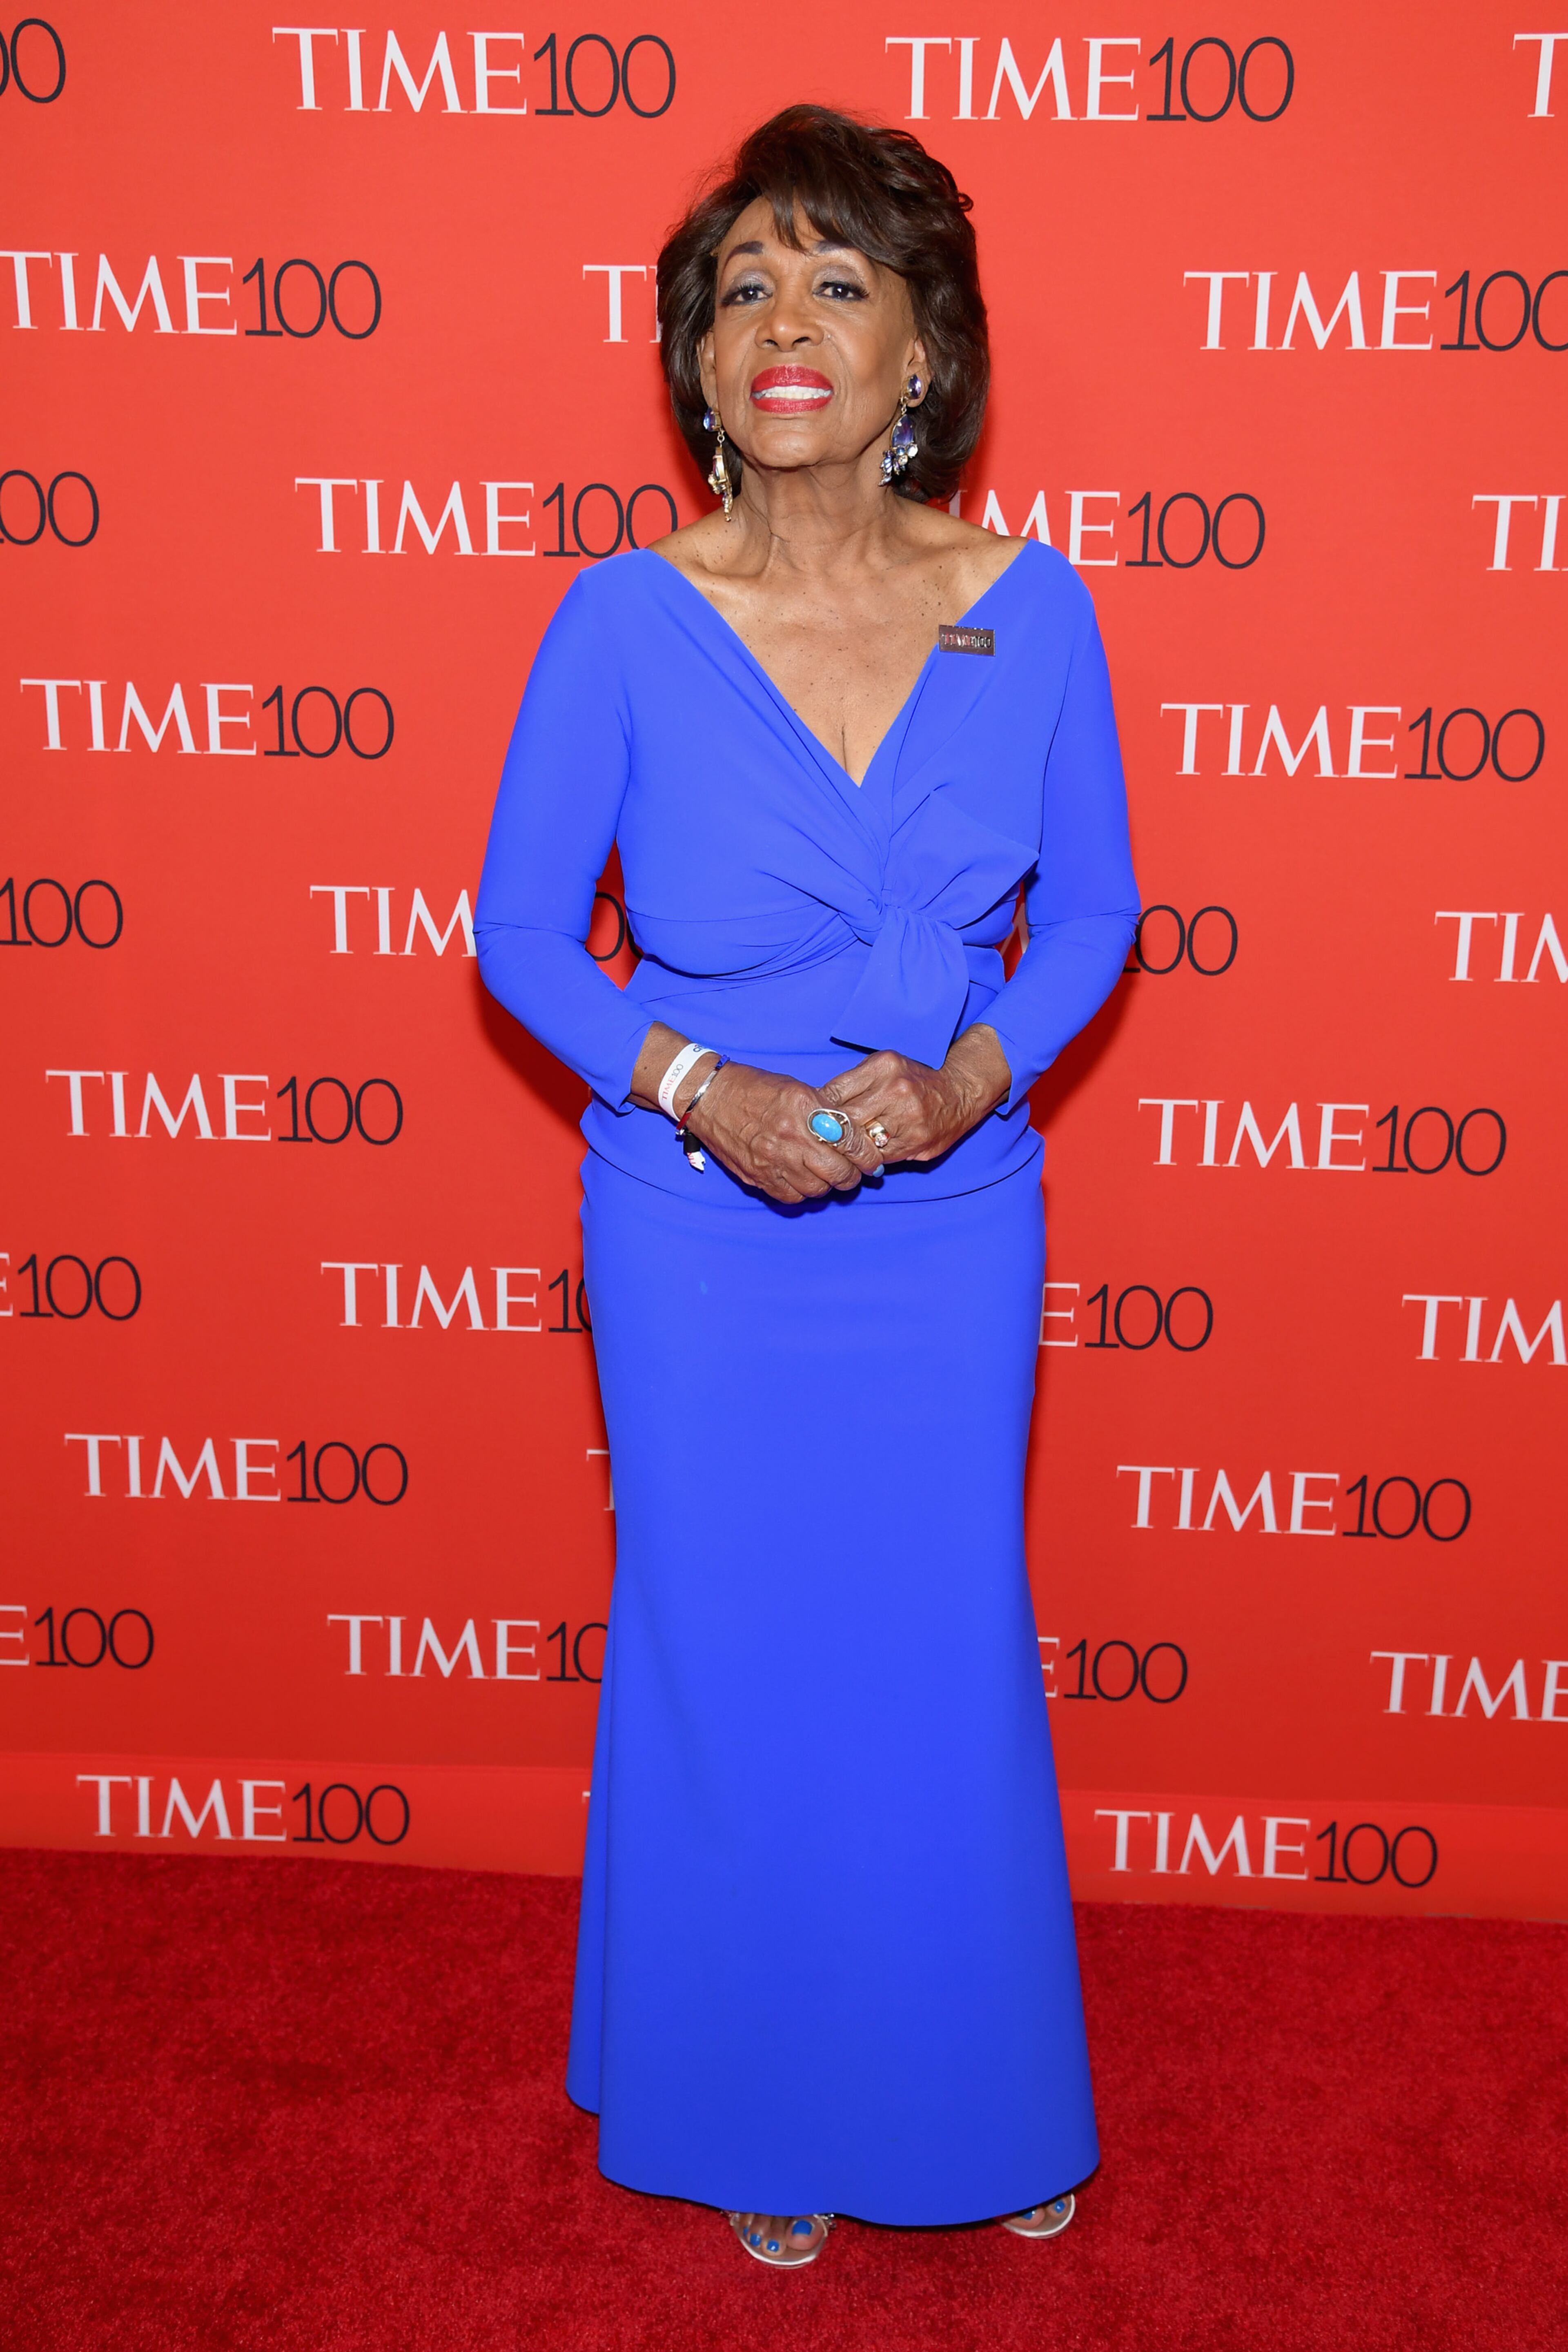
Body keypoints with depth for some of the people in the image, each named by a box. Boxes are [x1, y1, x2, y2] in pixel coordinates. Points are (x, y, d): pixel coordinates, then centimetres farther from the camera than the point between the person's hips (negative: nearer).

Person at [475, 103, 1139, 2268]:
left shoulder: (1034, 612, -5)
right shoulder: (625, 622, -10)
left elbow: (1092, 910, 3)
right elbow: (520, 924, -2)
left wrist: (970, 1074, -15)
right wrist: (693, 1084, -17)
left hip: (954, 1225, 2)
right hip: (699, 1229, -1)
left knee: (949, 1657, 15)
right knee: (730, 1659, 12)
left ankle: (979, 2098, 41)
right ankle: (757, 2110, 39)